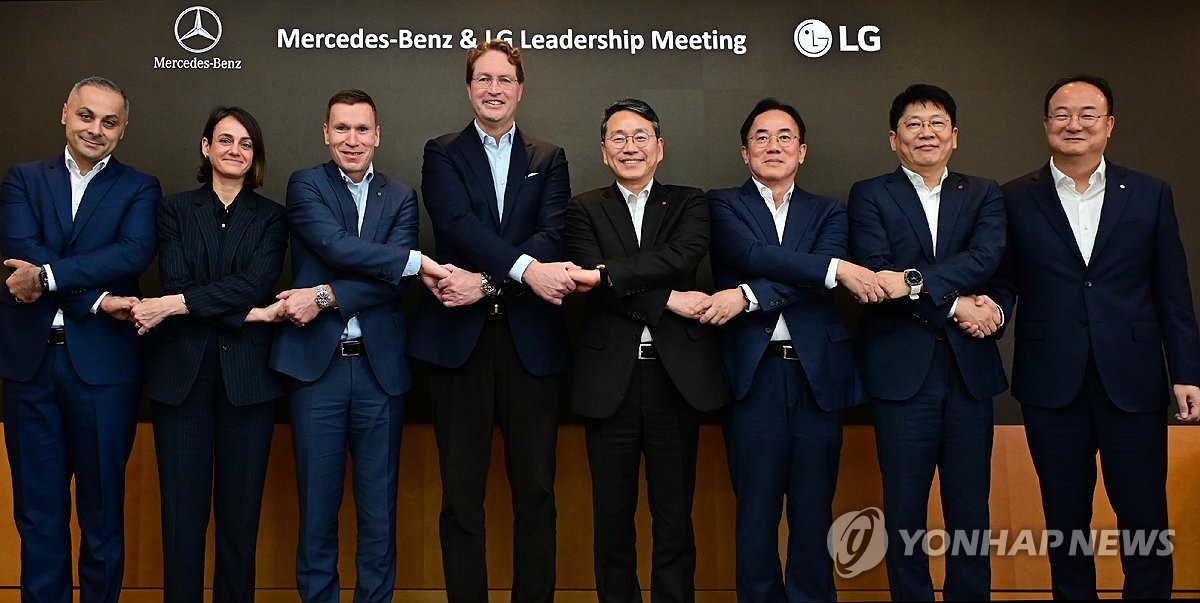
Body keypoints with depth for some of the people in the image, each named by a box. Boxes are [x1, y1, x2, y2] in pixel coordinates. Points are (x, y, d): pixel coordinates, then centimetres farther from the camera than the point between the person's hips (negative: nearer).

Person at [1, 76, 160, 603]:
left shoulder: (139, 189, 6)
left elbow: (135, 252, -13)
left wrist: (48, 276, -19)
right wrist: (96, 299, -17)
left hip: (103, 364, -2)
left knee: (102, 509, 7)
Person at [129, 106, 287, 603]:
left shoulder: (271, 217, 9)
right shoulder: (175, 209, 10)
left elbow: (253, 284, -8)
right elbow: (175, 283, -4)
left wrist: (175, 305, -16)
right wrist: (251, 313, -14)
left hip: (247, 375, 0)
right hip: (182, 373, 0)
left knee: (240, 507, 4)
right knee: (182, 506, 2)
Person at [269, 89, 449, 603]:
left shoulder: (401, 198, 8)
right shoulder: (305, 185, 3)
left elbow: (391, 284, -5)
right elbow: (335, 245, -16)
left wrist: (325, 296, -15)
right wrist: (417, 262, -20)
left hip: (380, 366, 2)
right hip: (317, 363, -2)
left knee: (379, 507, 9)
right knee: (317, 504, 7)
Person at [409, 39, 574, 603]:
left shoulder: (549, 159, 12)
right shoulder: (442, 154, 8)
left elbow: (554, 234, -4)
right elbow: (459, 223, -10)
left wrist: (486, 281, -18)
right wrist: (526, 269, -25)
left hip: (531, 339, 1)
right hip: (459, 337, -1)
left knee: (535, 490, 5)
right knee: (461, 492, 6)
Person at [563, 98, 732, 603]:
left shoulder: (689, 203, 10)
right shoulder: (585, 209, 8)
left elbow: (684, 256, -12)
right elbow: (592, 284, -8)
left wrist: (606, 274, -19)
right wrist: (668, 301, -15)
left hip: (677, 376, 0)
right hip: (610, 379, 0)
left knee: (674, 514, 8)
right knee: (612, 515, 9)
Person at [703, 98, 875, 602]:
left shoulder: (828, 213, 13)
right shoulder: (723, 205, 8)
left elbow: (815, 285, -6)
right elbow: (753, 254, -13)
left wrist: (747, 295, -18)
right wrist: (836, 268, -18)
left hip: (818, 373, 2)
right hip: (753, 373, -2)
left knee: (813, 511, 8)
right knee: (756, 512, 4)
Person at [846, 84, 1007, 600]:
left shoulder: (983, 195, 12)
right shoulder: (870, 196, 5)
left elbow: (987, 256, -7)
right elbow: (876, 272, -9)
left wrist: (915, 281, -20)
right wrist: (954, 306, -13)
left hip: (969, 369, 2)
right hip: (902, 370, -2)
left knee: (970, 509, 9)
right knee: (904, 511, 5)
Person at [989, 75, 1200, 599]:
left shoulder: (1149, 195, 6)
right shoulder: (1016, 199, 4)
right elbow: (1005, 281, 5)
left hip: (1132, 381, 0)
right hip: (1052, 383, 0)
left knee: (1144, 516, 4)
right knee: (1065, 517, 11)